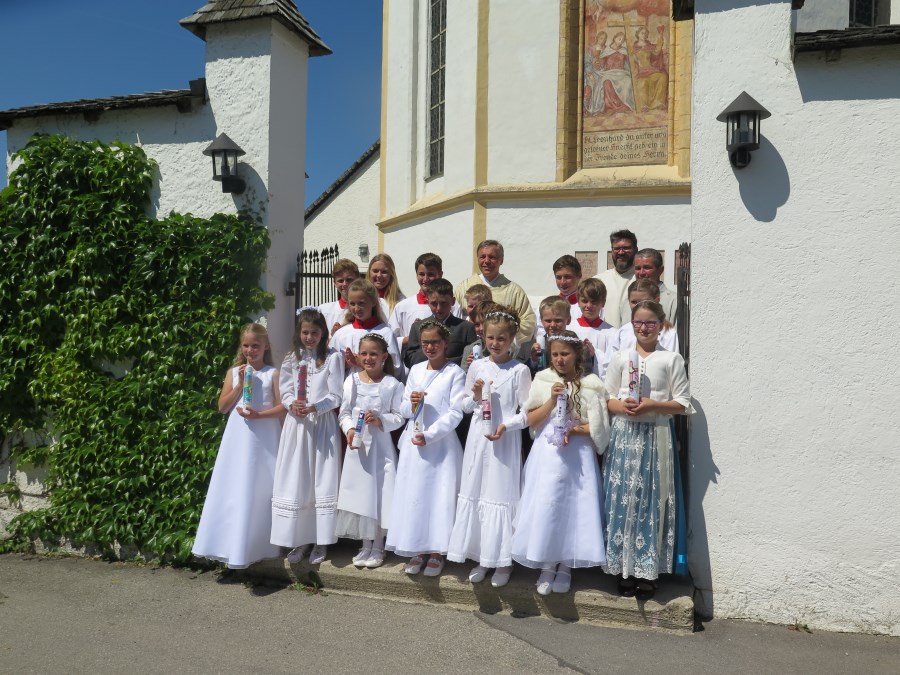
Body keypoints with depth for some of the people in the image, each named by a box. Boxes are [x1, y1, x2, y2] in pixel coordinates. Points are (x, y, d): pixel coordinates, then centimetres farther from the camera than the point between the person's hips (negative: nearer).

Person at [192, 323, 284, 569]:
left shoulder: (272, 373, 0)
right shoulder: (234, 372, 8)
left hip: (264, 440, -2)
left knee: (261, 491, 3)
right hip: (237, 439, 3)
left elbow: (282, 406, -5)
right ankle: (233, 546, 13)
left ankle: (260, 546, 15)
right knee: (234, 491, 3)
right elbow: (223, 407, 4)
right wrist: (240, 385, -6)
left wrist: (259, 414, -18)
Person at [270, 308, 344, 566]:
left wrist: (313, 407, -20)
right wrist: (292, 404, -12)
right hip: (296, 423, 4)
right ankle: (300, 539, 16)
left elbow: (335, 397, -6)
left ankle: (321, 541, 10)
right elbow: (285, 392, 9)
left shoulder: (333, 357, -2)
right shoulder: (291, 359, 11)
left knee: (322, 480, 0)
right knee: (295, 480, 5)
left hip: (323, 423, -4)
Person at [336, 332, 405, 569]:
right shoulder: (351, 381, 2)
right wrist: (348, 429, -13)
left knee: (380, 492, 2)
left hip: (381, 445, -2)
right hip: (357, 444, 3)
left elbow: (399, 417, -4)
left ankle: (378, 547, 19)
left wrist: (381, 420, -20)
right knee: (359, 493, 8)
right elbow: (344, 412, 4)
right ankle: (366, 545, 24)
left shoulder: (392, 384, -5)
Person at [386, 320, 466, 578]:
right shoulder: (415, 370, 11)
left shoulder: (455, 373, -4)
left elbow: (455, 413, -9)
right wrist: (411, 404, -9)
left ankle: (436, 551, 15)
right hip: (413, 443, 4)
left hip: (441, 443, -4)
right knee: (413, 494, 7)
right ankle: (417, 549, 20)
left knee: (439, 495, 1)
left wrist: (429, 435, -17)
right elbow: (404, 409, 14)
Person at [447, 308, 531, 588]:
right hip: (478, 439, 4)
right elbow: (466, 406, 11)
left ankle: (503, 560, 17)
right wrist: (475, 397, -8)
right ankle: (480, 557, 23)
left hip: (505, 442, -4)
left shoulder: (519, 370, -5)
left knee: (501, 495, 1)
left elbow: (527, 413, -5)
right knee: (475, 493, 9)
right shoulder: (477, 367, 4)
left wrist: (506, 426, -19)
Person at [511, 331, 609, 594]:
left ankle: (566, 566, 20)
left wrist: (573, 430, -14)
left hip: (577, 456, -1)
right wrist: (552, 400, -12)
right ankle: (547, 565, 17)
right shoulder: (543, 381, 4)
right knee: (544, 507, 1)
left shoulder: (591, 385, 0)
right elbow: (531, 420, -1)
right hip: (546, 454, 1)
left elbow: (598, 427, -1)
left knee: (574, 508, 3)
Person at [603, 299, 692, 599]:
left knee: (651, 500, 0)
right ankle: (624, 568, 13)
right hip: (624, 434, 2)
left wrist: (653, 405, -13)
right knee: (622, 498, 1)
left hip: (656, 436, -1)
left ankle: (647, 569, 12)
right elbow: (607, 399, 9)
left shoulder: (671, 359, 3)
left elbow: (683, 403, 1)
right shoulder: (620, 358, 9)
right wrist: (622, 406, -11)